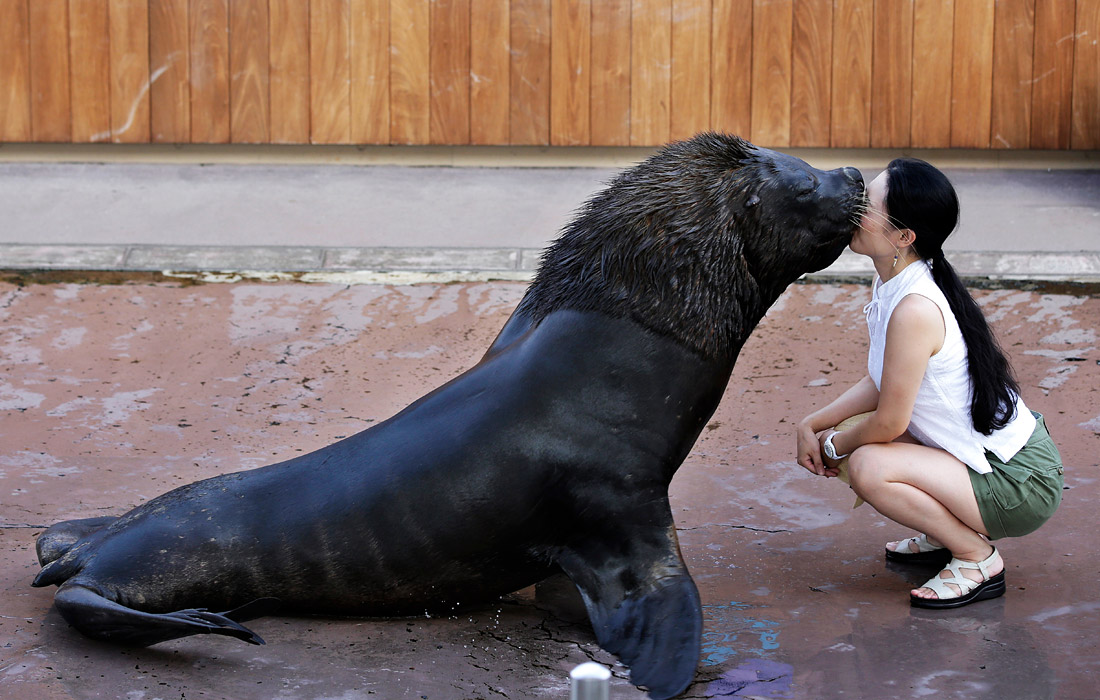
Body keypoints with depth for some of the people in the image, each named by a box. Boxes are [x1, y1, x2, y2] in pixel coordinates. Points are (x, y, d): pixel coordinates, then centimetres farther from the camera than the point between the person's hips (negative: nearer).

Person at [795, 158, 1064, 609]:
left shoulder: (915, 309, -28)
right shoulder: (890, 284, 2)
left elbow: (890, 421, -21)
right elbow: (881, 384, 11)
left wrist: (835, 447, -4)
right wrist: (813, 424, 3)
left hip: (1019, 486, -9)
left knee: (868, 466, -23)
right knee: (859, 446, 8)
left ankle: (978, 559, -5)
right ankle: (948, 533, 20)